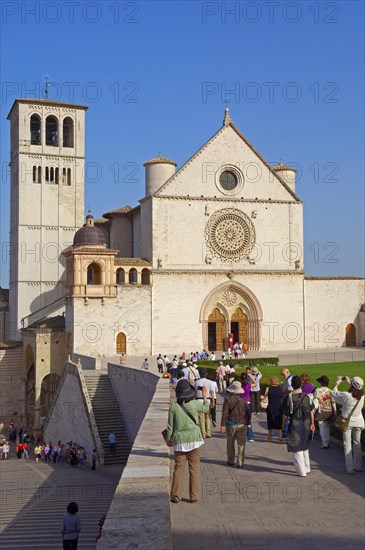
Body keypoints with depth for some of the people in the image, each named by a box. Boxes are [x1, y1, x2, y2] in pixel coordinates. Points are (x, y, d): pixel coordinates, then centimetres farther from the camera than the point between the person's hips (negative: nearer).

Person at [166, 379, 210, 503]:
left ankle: (176, 495, 12)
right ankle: (194, 496, 11)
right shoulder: (195, 404, -7)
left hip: (179, 440, 1)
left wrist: (169, 439, 14)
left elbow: (170, 426, 0)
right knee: (194, 468, 7)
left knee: (178, 468, 9)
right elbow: (206, 409, 15)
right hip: (194, 439, 0)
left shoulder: (173, 406, -7)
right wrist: (204, 397, 29)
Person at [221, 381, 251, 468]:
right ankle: (240, 463, -1)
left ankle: (230, 461, 23)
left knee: (230, 443, 15)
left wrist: (223, 425, -8)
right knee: (241, 444, 3)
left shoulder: (227, 399, -8)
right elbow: (248, 412, 1)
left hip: (231, 425, 0)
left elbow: (225, 413, -10)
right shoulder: (243, 400, -4)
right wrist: (248, 423, 14)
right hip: (241, 424, 0)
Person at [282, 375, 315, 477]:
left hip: (295, 425, -5)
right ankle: (306, 468, 30)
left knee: (296, 449, 5)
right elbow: (311, 412, 2)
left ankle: (301, 471, 6)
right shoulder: (306, 396, -1)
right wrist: (312, 424, 11)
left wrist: (283, 424, 6)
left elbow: (285, 413, -8)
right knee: (304, 447, 22)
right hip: (306, 424, 5)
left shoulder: (289, 397, -12)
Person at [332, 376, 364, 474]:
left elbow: (335, 394, -7)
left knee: (347, 445, 5)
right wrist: (348, 379, 19)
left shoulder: (346, 395, -24)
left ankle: (350, 469, 4)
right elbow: (357, 389, 12)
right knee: (357, 444, 18)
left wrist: (337, 383, 8)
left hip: (347, 422, -4)